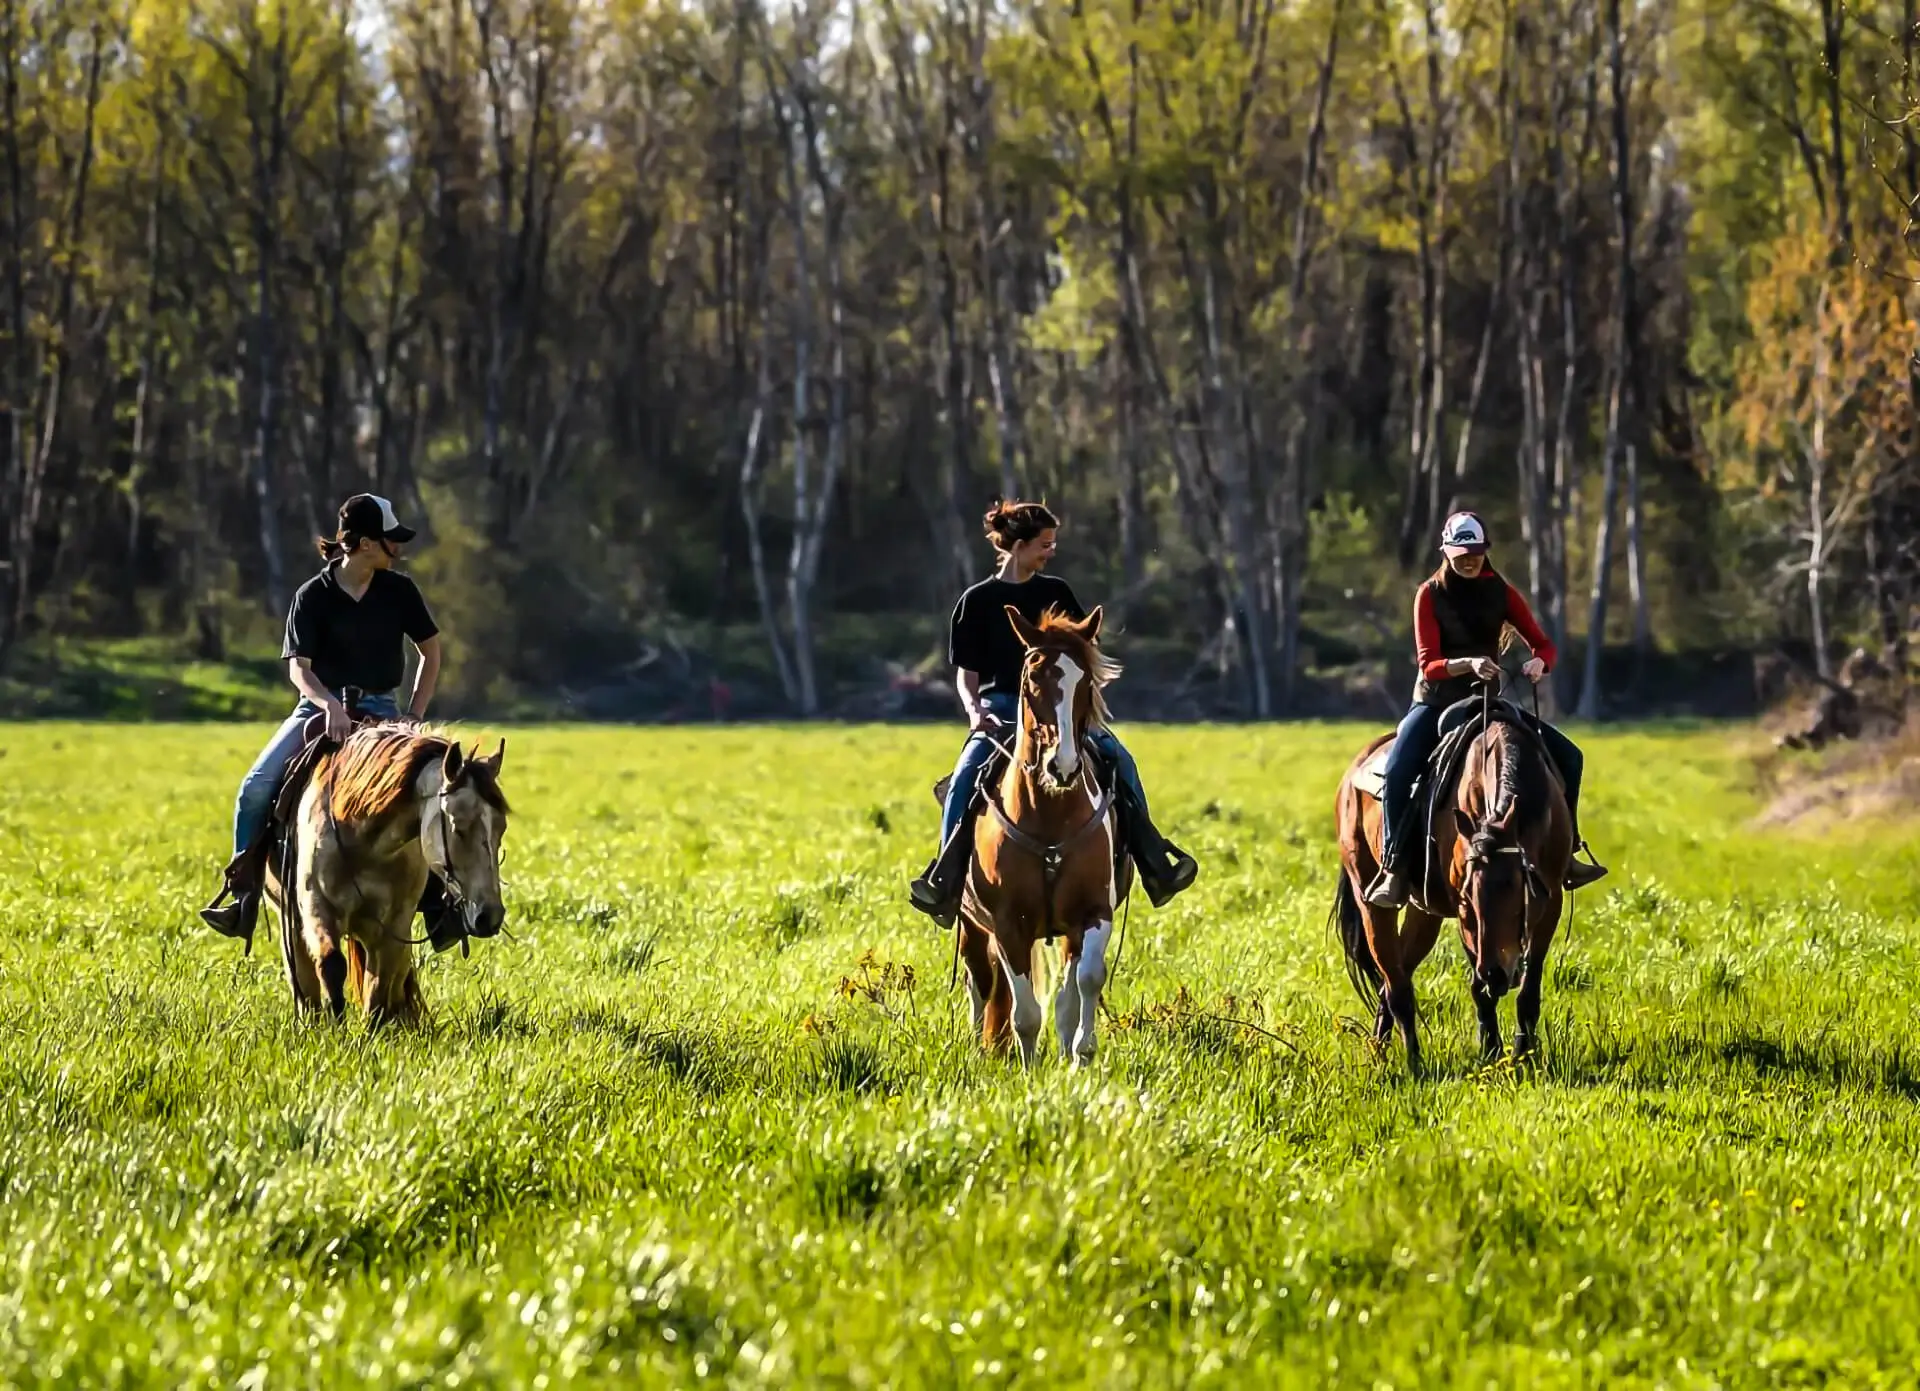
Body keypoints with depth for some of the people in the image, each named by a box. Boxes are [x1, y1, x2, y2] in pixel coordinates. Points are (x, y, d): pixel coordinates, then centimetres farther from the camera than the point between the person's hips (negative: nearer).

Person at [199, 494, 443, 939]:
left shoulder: (399, 591, 1)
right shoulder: (313, 597, -6)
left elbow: (430, 651, 11)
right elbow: (298, 667, -14)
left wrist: (415, 714, 1)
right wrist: (330, 704, -33)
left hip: (378, 711, 1)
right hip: (321, 706, -1)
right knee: (257, 786, -20)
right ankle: (244, 890, -9)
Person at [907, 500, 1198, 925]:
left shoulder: (1057, 593, 12)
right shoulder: (977, 601, 3)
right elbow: (966, 673, 3)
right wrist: (975, 712, -15)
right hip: (1000, 709, -3)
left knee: (1119, 759, -20)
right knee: (967, 775, -31)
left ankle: (1154, 865, -17)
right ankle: (945, 880, -28)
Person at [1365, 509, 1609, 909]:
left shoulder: (1500, 592, 2)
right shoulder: (1430, 595, -7)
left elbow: (1543, 644, 1)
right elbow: (1429, 663, -15)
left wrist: (1538, 663, -24)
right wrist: (1467, 664, -34)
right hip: (1436, 701, -4)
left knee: (1567, 756, -7)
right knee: (1397, 772, -31)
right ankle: (1394, 869, -22)